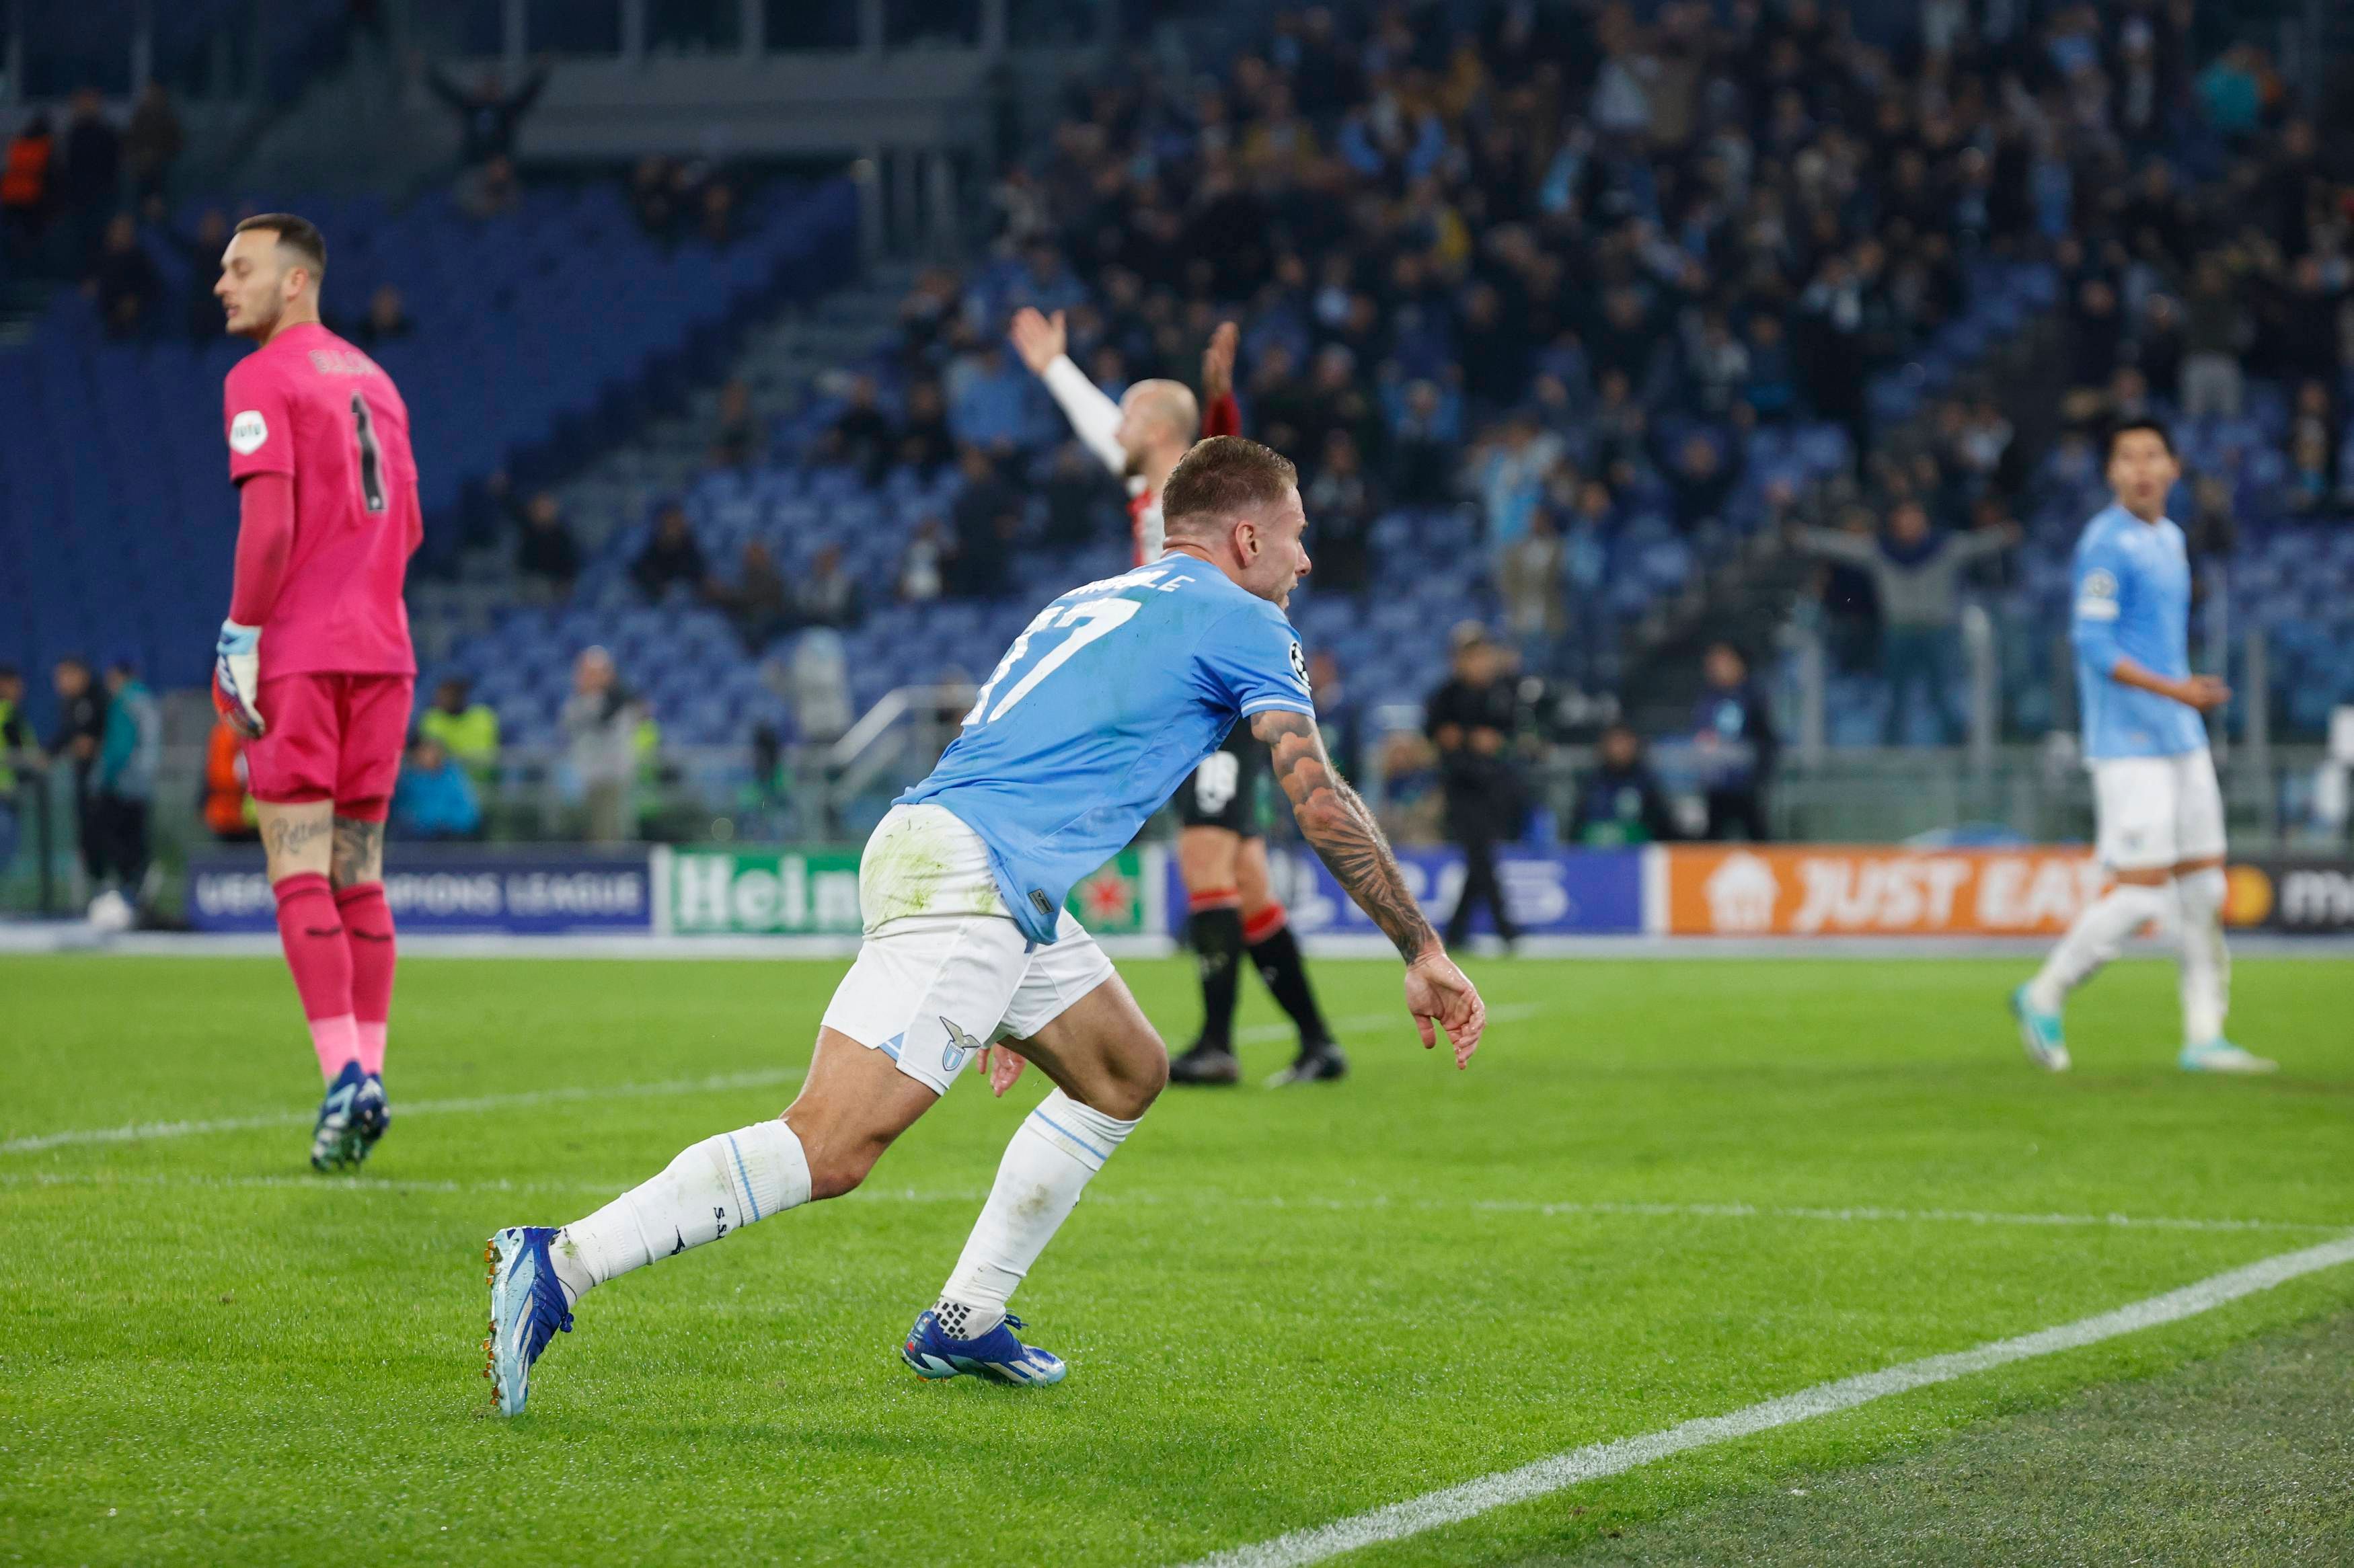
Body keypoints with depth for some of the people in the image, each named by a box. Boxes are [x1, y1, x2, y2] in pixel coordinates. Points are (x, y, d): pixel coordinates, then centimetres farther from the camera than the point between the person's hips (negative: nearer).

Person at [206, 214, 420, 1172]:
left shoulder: (262, 381, -7)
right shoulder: (372, 381, 17)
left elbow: (269, 526, -16)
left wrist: (241, 634, -11)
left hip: (298, 653, -7)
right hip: (381, 647, 7)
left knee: (300, 873, -7)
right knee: (358, 875, 10)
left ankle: (345, 1073, -16)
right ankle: (366, 1072, 7)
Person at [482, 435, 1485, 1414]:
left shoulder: (1088, 605, 30)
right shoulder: (1241, 625, 5)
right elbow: (1323, 809, 0)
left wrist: (1006, 997, 37)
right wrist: (1423, 954, 8)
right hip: (965, 882, -10)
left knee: (1128, 1073, 21)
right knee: (828, 1150, -17)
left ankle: (965, 1321, 20)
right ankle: (556, 1267, -24)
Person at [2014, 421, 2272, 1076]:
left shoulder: (2169, 537, 15)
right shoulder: (2106, 543, -13)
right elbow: (2093, 645, -19)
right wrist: (2175, 690, -24)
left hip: (2181, 740, 9)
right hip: (2128, 746, -9)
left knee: (2204, 883, 6)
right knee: (2142, 889, -11)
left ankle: (2204, 1036, 11)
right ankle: (2044, 997, 7)